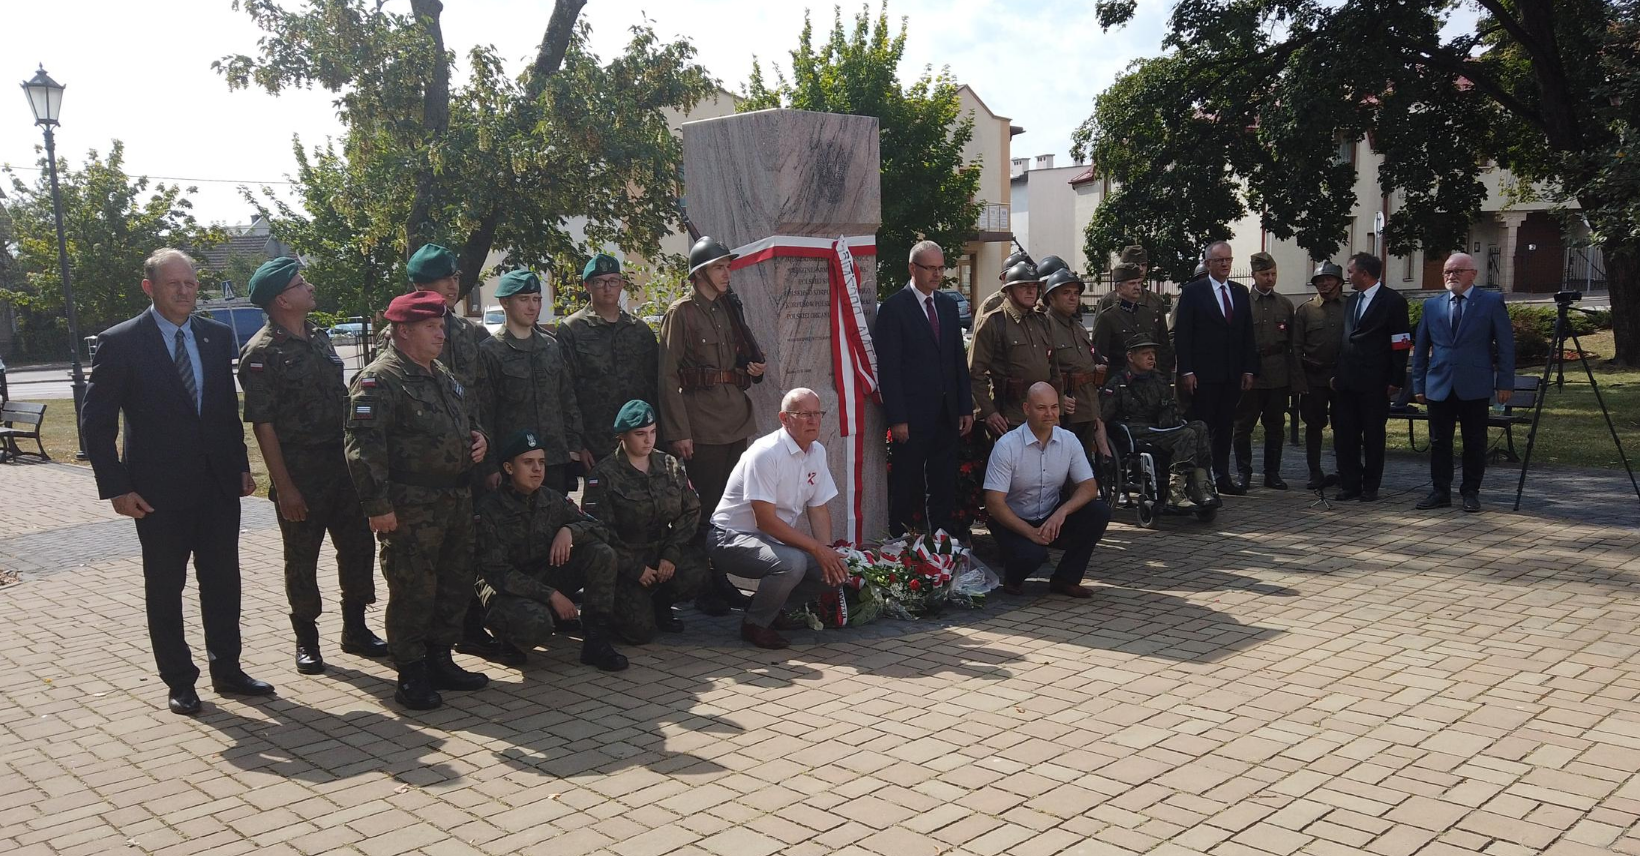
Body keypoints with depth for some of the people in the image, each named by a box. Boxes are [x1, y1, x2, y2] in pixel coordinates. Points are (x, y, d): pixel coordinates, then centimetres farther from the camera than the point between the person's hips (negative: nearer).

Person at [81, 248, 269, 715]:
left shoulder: (218, 336, 5)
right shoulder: (120, 342, -8)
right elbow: (95, 422, -7)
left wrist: (241, 465, 8)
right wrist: (115, 487, -11)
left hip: (219, 483, 4)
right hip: (159, 491, -4)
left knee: (223, 581, 11)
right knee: (164, 589, 9)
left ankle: (226, 669, 26)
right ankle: (179, 682, 22)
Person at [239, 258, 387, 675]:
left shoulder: (319, 337, 10)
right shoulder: (261, 353, -12)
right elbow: (262, 424, -14)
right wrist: (283, 486, -17)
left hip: (341, 463, 7)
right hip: (299, 472, -6)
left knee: (358, 546, 11)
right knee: (302, 559, 6)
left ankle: (355, 629, 25)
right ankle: (306, 640, 20)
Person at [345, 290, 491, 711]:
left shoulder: (441, 375, 17)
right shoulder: (380, 379, -12)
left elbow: (462, 421, 32)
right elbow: (364, 446, -19)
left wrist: (478, 439, 9)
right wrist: (378, 505, -23)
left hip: (456, 499, 9)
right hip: (411, 506, -9)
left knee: (456, 583, 15)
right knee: (413, 590, -2)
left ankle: (440, 661, 29)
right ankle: (411, 675, 11)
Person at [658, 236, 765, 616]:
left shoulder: (728, 310, 16)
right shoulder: (681, 312, -5)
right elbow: (668, 376, -9)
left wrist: (753, 371, 4)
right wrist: (678, 432, -15)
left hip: (735, 422, 7)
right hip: (701, 426, -7)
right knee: (705, 508, -3)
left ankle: (722, 582, 19)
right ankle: (703, 588, 7)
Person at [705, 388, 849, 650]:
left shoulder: (817, 452, 4)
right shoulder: (766, 454, -22)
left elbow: (818, 508, 8)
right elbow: (766, 521, -24)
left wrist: (827, 550, -10)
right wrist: (817, 548, -23)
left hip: (776, 539, 8)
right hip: (733, 538, -8)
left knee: (834, 568, -9)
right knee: (791, 562, -34)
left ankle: (773, 607, 9)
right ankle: (755, 624, -10)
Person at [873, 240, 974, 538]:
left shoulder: (948, 305, 13)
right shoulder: (894, 307, -7)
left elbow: (959, 360, 15)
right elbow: (888, 367, -11)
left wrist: (966, 407, 9)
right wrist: (896, 418, -15)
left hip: (947, 413, 6)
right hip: (913, 415, -6)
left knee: (943, 483, 11)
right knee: (906, 483, 3)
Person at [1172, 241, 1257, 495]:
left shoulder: (1240, 292, 14)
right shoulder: (1192, 291, -2)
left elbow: (1247, 334, 14)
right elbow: (1182, 334, -6)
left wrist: (1249, 369, 6)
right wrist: (1186, 371, -13)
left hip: (1233, 374, 5)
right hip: (1203, 374, -5)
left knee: (1226, 427, 8)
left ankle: (1222, 476, 15)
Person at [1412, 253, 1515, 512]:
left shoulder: (1491, 303, 2)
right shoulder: (1432, 306, 11)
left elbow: (1505, 345, 0)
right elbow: (1420, 349, 12)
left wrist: (1505, 383, -5)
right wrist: (1419, 384, 7)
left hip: (1475, 386, -3)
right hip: (1439, 386, 3)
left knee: (1475, 442, 5)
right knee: (1439, 442, 5)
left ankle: (1471, 492, 16)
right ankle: (1441, 492, 14)